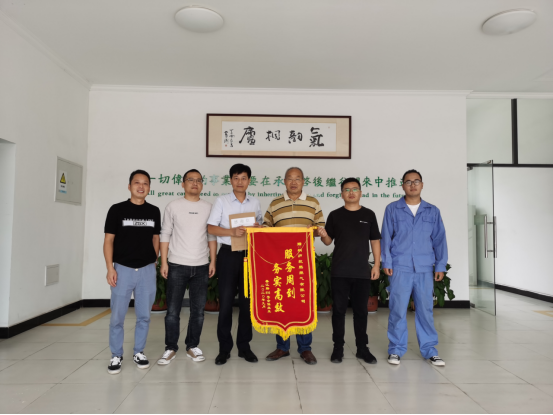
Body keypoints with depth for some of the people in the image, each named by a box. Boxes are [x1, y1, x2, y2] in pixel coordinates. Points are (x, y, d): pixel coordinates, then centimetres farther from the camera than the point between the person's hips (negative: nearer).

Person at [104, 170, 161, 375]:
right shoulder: (117, 210, -2)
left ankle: (139, 352, 25)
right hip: (122, 269, -2)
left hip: (147, 270, 2)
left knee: (144, 315, 9)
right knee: (117, 316, 3)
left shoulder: (154, 211, 6)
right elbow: (109, 240, -2)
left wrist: (154, 263, 8)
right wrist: (110, 268, -8)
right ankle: (116, 356, 19)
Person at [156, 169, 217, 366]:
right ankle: (171, 348, 17)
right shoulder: (173, 207, 1)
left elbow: (212, 236, 8)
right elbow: (165, 235, 1)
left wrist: (213, 261, 2)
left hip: (201, 266, 2)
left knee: (198, 310, 8)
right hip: (177, 265, -2)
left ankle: (193, 346, 23)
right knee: (173, 310, 2)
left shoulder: (208, 208, 6)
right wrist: (164, 262, -5)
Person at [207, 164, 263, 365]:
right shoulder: (221, 201, -1)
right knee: (226, 301, 1)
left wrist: (257, 227, -9)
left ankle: (244, 346, 21)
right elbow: (211, 228, -7)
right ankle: (224, 347, 14)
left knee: (248, 300, 8)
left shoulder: (255, 203, 9)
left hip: (249, 254, 3)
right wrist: (232, 232, -23)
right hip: (228, 254, -3)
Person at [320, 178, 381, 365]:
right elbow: (328, 241, 6)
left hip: (362, 271, 1)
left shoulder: (369, 215, 5)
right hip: (340, 271, 0)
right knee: (339, 310, 5)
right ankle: (338, 347, 17)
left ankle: (362, 348, 22)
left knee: (361, 310, 9)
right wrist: (323, 235, -16)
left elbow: (375, 241, 7)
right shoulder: (335, 215, 4)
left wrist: (377, 265, 1)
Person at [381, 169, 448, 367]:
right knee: (398, 309, 1)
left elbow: (439, 239, 10)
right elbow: (386, 237, 3)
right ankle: (396, 349, 14)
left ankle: (429, 350, 19)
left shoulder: (433, 211, 10)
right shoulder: (392, 209, 5)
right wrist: (386, 262, -3)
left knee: (426, 309, 5)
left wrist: (440, 265, 5)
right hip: (400, 268, -1)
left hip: (425, 269, 2)